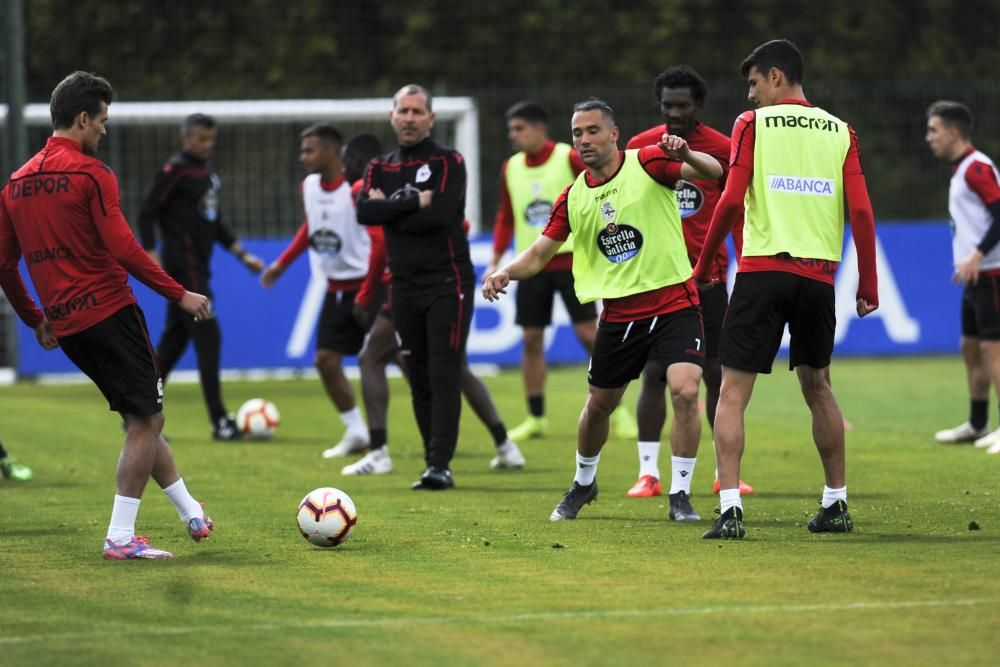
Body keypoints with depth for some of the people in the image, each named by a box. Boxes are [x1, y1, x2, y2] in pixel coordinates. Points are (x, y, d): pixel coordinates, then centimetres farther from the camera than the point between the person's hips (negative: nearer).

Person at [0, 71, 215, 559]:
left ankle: (192, 514, 22)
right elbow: (123, 249, -18)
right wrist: (179, 294, -12)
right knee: (145, 421, -1)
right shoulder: (91, 173, -10)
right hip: (110, 312, -8)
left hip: (66, 326, 8)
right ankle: (120, 537, -4)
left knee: (142, 420, 17)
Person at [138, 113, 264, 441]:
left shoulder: (208, 169, 16)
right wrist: (152, 256, -22)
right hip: (184, 269, -9)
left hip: (197, 269, 9)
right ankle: (220, 422, -9)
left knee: (174, 339, 12)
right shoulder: (175, 170, -10)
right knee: (208, 337, -10)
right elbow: (147, 214, -13)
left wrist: (241, 254, 21)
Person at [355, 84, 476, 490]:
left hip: (447, 284, -5)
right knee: (419, 381, 6)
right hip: (405, 287, 5)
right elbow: (364, 213, -6)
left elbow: (440, 215, -17)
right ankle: (433, 465, 11)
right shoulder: (380, 169, 12)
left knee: (444, 377, -11)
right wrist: (415, 202, -14)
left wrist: (390, 210, -8)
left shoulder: (448, 163, -2)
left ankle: (440, 465, -16)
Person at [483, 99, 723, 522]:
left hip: (673, 302, -4)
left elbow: (712, 171, -19)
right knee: (599, 404, 14)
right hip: (619, 311, 4)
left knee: (685, 391, -21)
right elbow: (538, 254, 6)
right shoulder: (573, 198, 4)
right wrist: (505, 273, -14)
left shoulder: (647, 163, -9)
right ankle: (583, 483, 40)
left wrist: (686, 155, -42)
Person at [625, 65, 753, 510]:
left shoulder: (722, 149, -1)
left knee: (716, 373, 2)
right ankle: (648, 472, 1)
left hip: (707, 276, 0)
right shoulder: (640, 147, 3)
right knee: (653, 373, -3)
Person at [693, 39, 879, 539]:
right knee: (817, 386, 20)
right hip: (819, 274, 4)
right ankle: (836, 505, 23)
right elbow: (861, 211, 3)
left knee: (733, 392, -2)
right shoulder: (839, 132, 10)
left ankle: (730, 510, -14)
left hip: (762, 269, -4)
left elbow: (730, 201, -7)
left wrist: (704, 266, 3)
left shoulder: (753, 124, 2)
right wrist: (868, 286, 8)